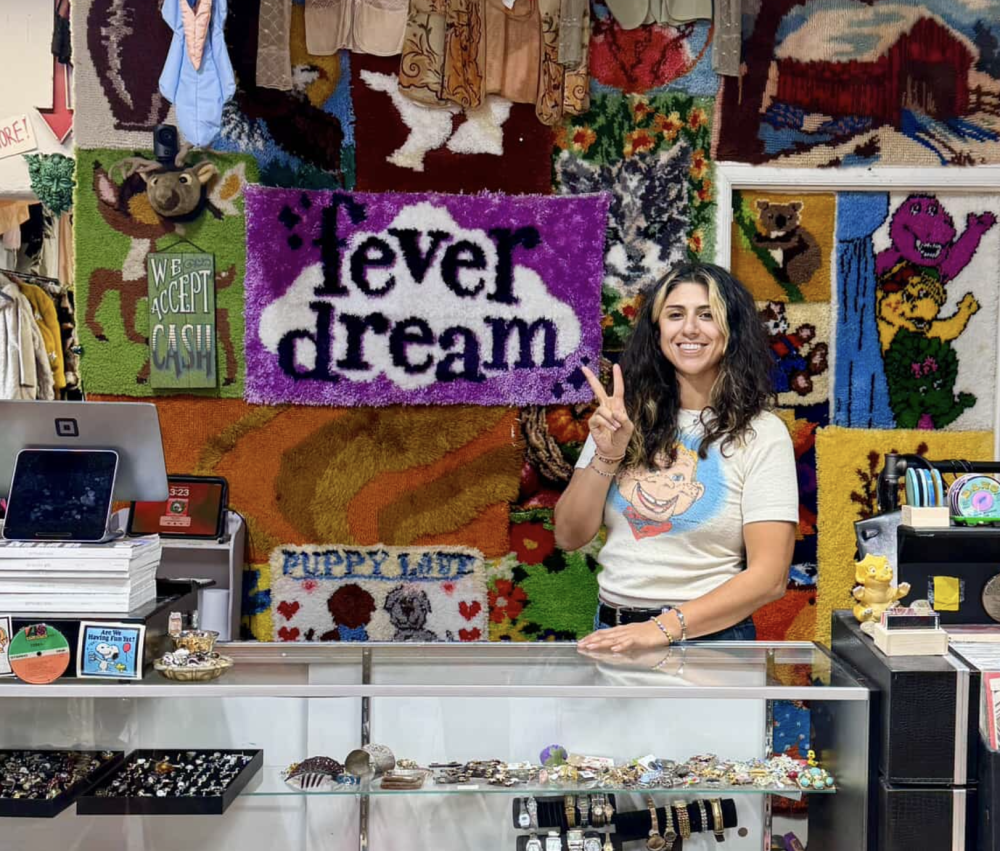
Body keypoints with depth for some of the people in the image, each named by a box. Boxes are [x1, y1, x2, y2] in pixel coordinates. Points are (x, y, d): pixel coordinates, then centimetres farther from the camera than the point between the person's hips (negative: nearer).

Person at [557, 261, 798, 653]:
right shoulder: (626, 417, 0)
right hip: (614, 633, 3)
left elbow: (769, 577, -14)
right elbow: (569, 537, 2)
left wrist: (665, 628, -23)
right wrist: (607, 456, -12)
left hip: (708, 635, -3)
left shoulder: (761, 435, -9)